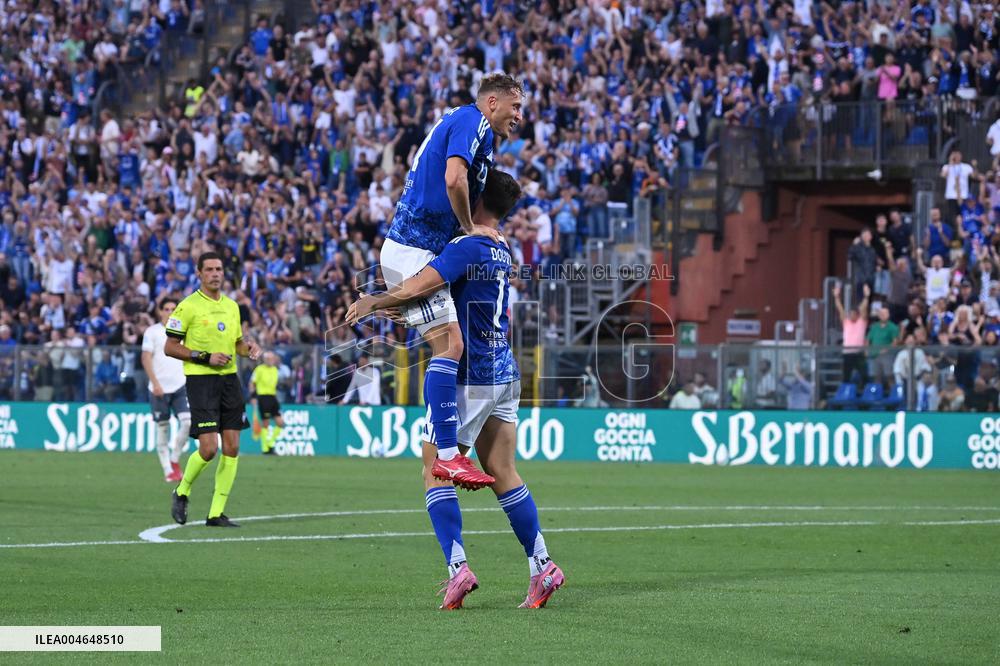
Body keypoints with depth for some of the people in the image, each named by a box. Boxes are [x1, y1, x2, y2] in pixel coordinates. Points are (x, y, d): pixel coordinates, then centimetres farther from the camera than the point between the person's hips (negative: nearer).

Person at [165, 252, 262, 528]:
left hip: (229, 379, 6)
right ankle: (182, 492, 15)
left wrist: (250, 348, 1)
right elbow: (170, 347, -7)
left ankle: (216, 513, 6)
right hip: (201, 380, -6)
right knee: (209, 448, -12)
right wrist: (205, 358, -16)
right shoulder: (188, 306, -7)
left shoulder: (231, 306, 13)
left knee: (232, 448, 0)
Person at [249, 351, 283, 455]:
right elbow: (252, 383, -4)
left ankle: (270, 444, 14)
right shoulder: (260, 369, -6)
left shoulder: (275, 370, 14)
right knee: (265, 424, -3)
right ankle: (265, 449, 5)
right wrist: (253, 397, -11)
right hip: (263, 397, -7)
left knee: (280, 423, 0)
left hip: (273, 397, 7)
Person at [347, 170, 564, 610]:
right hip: (504, 376, 8)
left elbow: (417, 288, -23)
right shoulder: (502, 252, 15)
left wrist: (372, 303, -7)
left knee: (436, 472, -2)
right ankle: (542, 566, 5)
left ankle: (457, 566, -12)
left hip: (469, 379, -8)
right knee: (502, 474, 10)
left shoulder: (468, 247, -14)